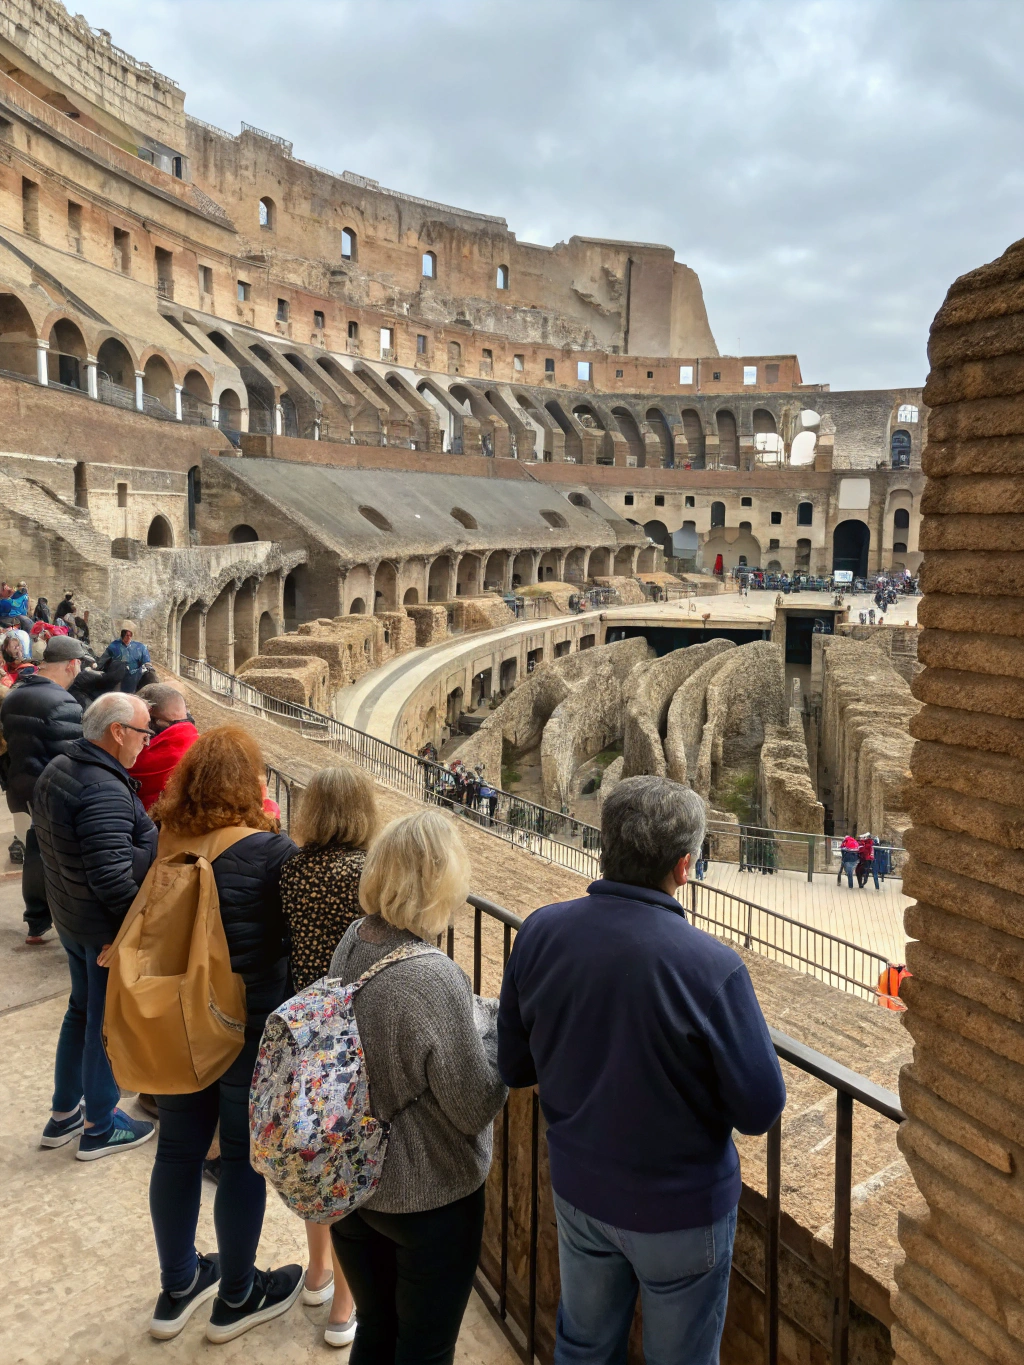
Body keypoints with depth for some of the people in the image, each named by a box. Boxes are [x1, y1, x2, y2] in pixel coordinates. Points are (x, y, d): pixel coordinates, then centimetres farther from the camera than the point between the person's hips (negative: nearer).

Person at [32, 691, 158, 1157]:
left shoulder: (57, 769, 2)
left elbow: (47, 839, 14)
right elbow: (111, 876, -32)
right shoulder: (105, 791, -29)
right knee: (108, 1023, 8)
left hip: (70, 917, 9)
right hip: (110, 929, -9)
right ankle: (99, 1128, 26)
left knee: (83, 1010, 24)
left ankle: (63, 1115, 38)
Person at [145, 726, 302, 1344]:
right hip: (254, 1030, -5)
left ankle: (177, 1289, 40)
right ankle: (236, 1298, 32)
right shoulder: (272, 852, -23)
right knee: (244, 1157, 13)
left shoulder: (164, 845, -6)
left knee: (178, 1149, 19)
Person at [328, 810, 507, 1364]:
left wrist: (471, 1013, 1)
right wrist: (494, 1024, -8)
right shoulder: (434, 980, -31)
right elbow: (477, 1106, -21)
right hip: (429, 1198, -6)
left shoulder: (352, 942, -9)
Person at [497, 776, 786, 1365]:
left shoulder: (540, 933, -17)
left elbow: (515, 1067, -5)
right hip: (679, 1208, -4)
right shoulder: (712, 967, -31)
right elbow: (761, 1109, -19)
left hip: (578, 1190, 4)